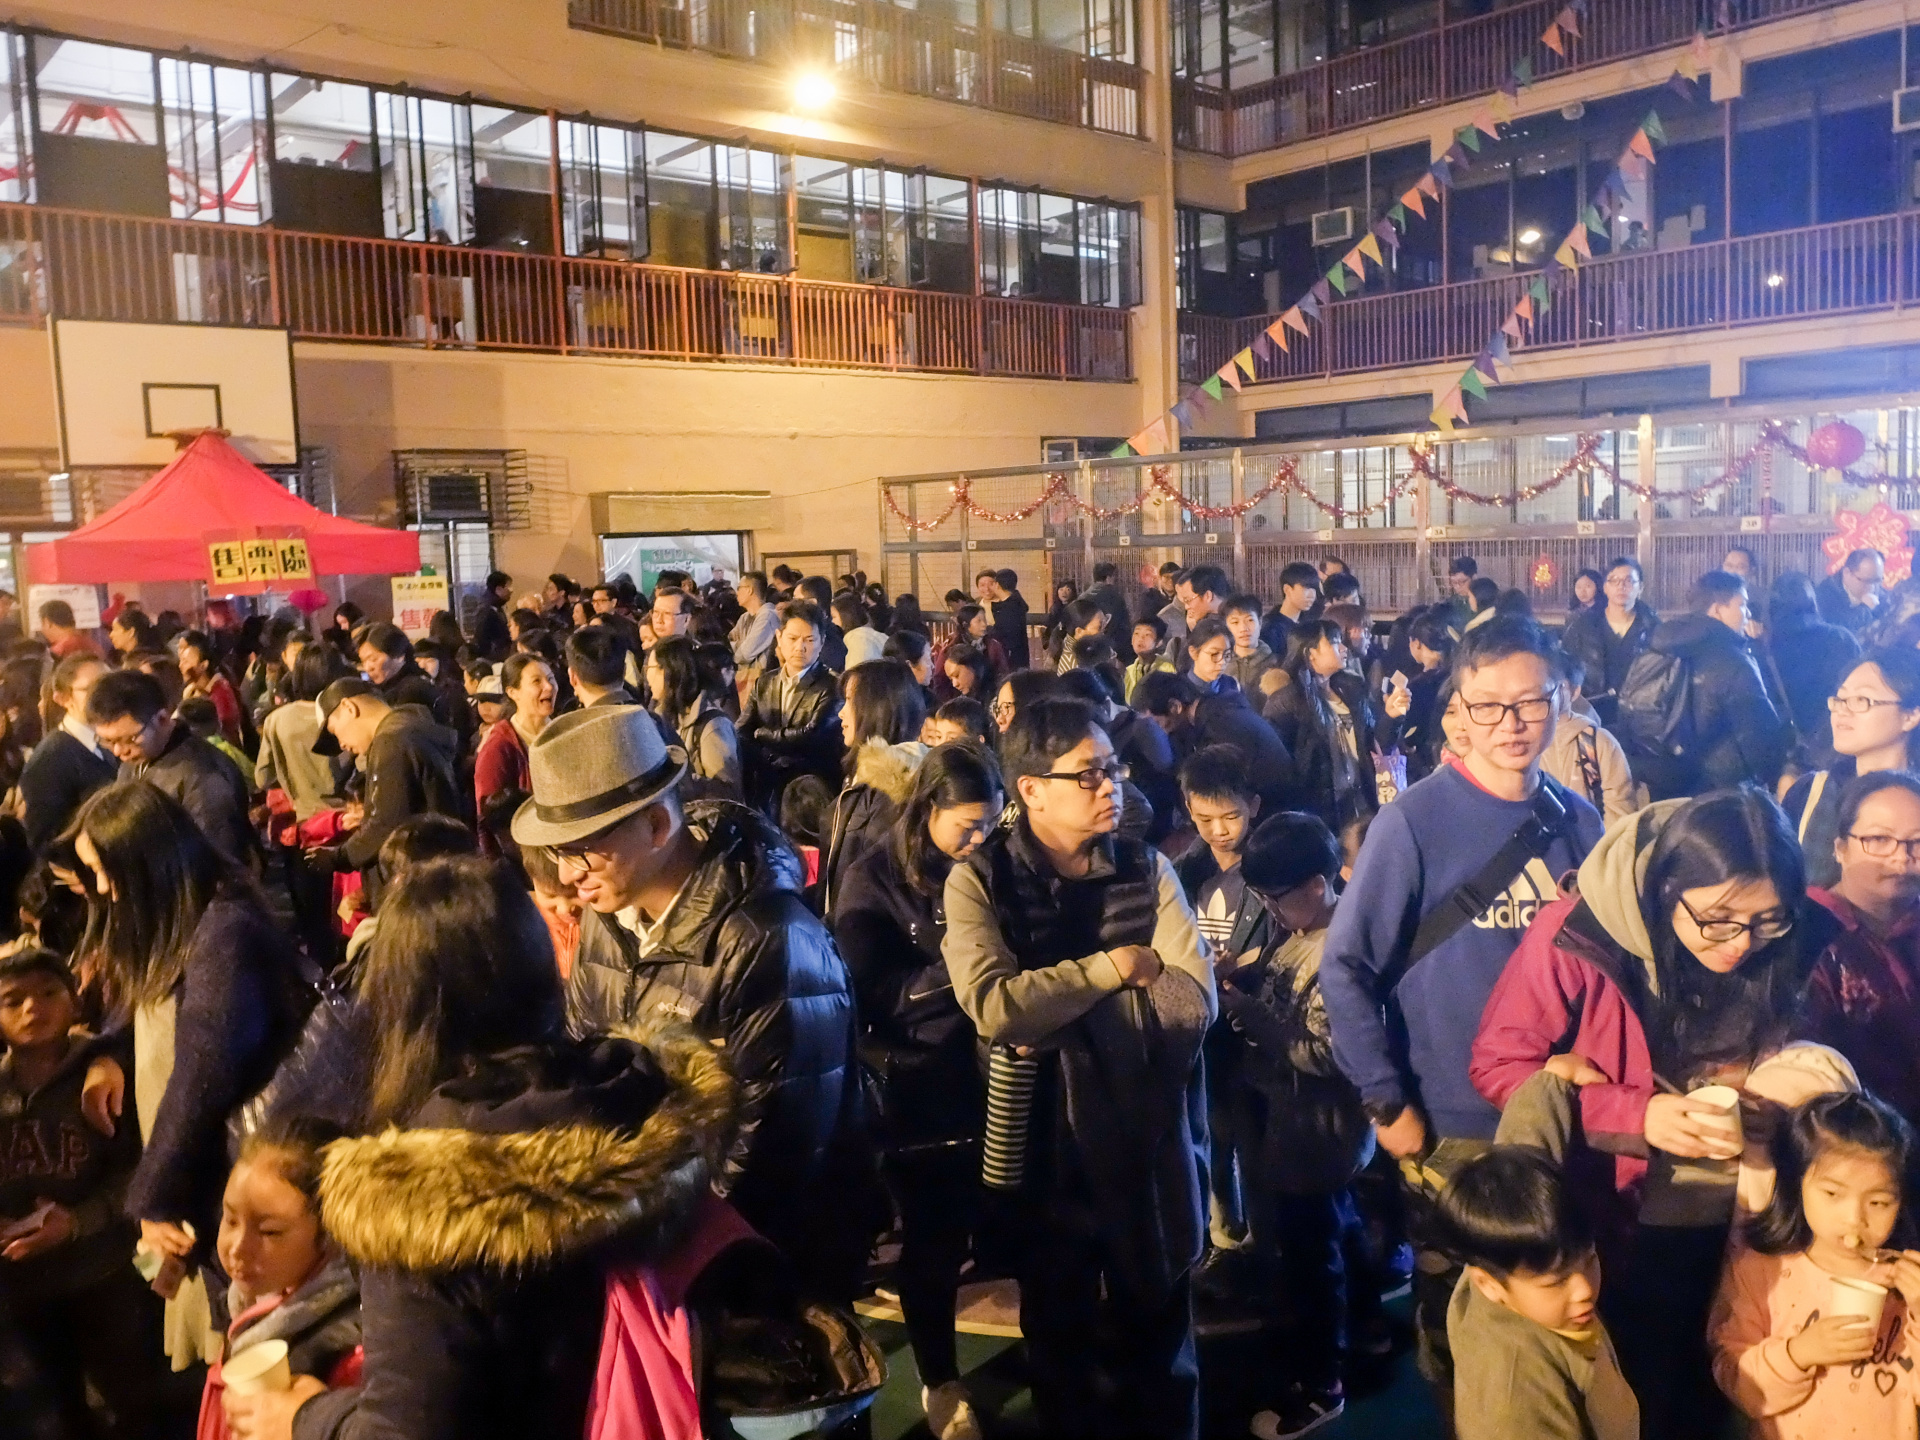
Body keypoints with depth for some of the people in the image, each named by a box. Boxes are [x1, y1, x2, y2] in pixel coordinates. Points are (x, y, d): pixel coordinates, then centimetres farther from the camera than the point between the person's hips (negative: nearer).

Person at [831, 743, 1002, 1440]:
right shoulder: (873, 879, -7)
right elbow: (872, 994, -12)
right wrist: (957, 966, -20)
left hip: (984, 1081, 2)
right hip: (915, 1090, -2)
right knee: (931, 1239, 8)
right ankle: (939, 1382, 28)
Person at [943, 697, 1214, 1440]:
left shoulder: (1148, 870, -1)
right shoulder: (978, 881, -9)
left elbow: (1195, 1000, -12)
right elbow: (993, 1007, -23)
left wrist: (1052, 1004, -18)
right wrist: (1112, 969, -16)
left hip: (1148, 1142, 2)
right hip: (1045, 1147, -1)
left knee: (1157, 1341, 17)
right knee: (1060, 1341, 18)